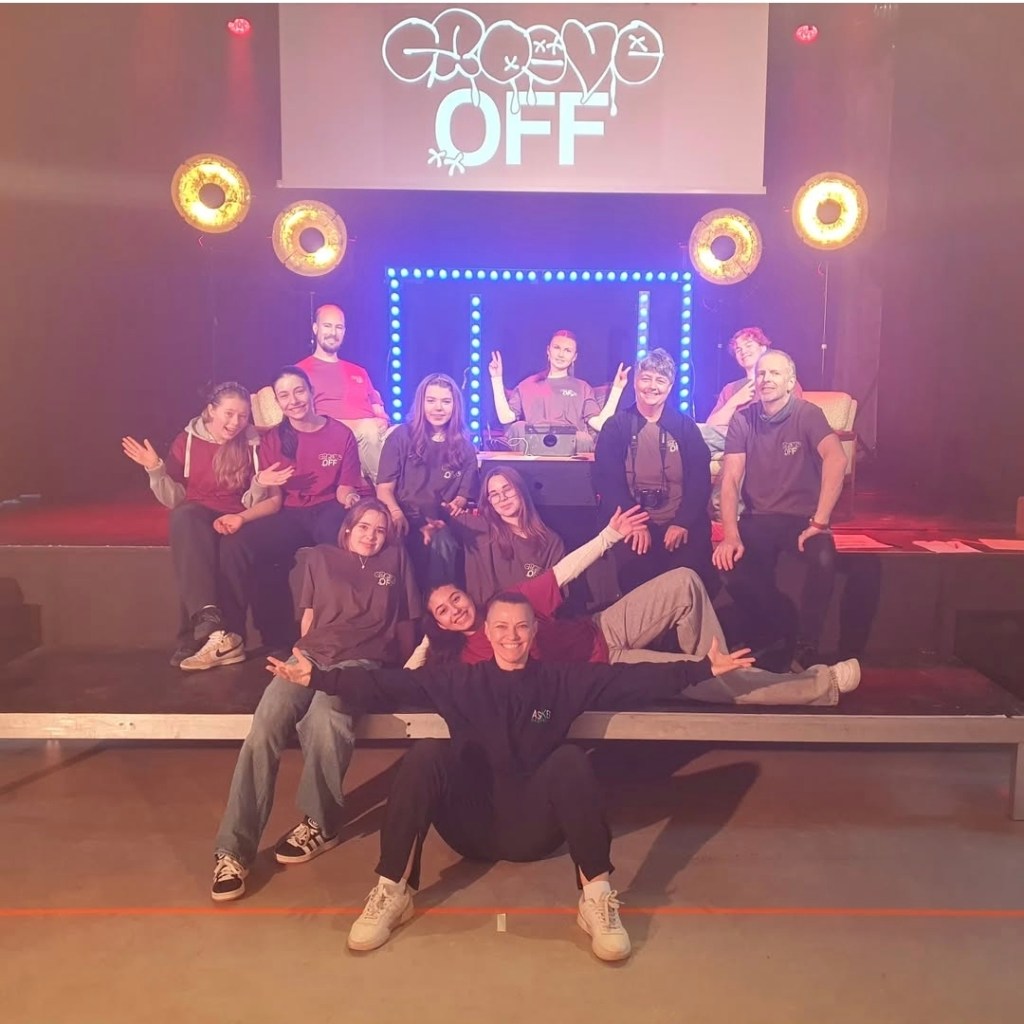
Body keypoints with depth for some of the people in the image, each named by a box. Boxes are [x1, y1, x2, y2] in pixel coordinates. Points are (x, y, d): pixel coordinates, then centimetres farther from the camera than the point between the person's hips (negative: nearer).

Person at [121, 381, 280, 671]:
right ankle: (208, 621, -48)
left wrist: (242, 517, -20)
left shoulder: (255, 444, 2)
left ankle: (197, 638, -31)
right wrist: (156, 470, -13)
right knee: (185, 516, -36)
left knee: (232, 550, -36)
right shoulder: (187, 441, 3)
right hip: (195, 517, 1)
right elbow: (174, 499, 3)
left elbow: (273, 502, -2)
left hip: (236, 521, 0)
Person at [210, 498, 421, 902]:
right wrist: (303, 658, 8)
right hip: (311, 654, 2)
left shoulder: (395, 559, 19)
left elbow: (405, 620, 19)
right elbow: (309, 614, 21)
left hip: (361, 661, -2)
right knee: (264, 725, -28)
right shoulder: (321, 556, 21)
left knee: (325, 718, -37)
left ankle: (319, 824, -17)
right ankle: (233, 849, -25)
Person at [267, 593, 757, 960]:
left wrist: (702, 668, -10)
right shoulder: (458, 681, 8)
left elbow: (636, 678, -2)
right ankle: (392, 892, -18)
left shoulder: (564, 681, 7)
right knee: (426, 753, -24)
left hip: (533, 826, 0)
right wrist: (318, 677, -10)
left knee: (571, 759, -27)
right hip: (469, 824, 1)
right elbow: (389, 684, -1)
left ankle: (597, 897, -22)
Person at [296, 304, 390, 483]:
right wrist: (351, 424, -11)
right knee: (369, 429, -39)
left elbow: (379, 413, 27)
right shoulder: (301, 371, 14)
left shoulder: (358, 372, 32)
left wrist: (383, 422, -1)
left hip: (373, 431, 5)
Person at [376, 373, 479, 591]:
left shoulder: (464, 447, 13)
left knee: (442, 542, -35)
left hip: (441, 523, 1)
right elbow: (384, 488, 1)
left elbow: (464, 494, 10)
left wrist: (457, 504, -15)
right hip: (406, 520, -1)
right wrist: (397, 515, -20)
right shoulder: (401, 437, 6)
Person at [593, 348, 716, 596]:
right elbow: (608, 481, -3)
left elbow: (700, 478, 2)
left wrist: (683, 522, -13)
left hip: (682, 523, 1)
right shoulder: (615, 427, 5)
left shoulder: (685, 426, 9)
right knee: (635, 572, -24)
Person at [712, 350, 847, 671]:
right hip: (757, 518, 2)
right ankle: (777, 634, 3)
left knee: (824, 560, -34)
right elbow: (730, 480, -6)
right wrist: (731, 534, -20)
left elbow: (836, 460, -26)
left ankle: (805, 644, -8)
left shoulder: (808, 415, -8)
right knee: (730, 565, -26)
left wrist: (819, 522, -33)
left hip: (802, 516, -2)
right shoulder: (742, 420, 1)